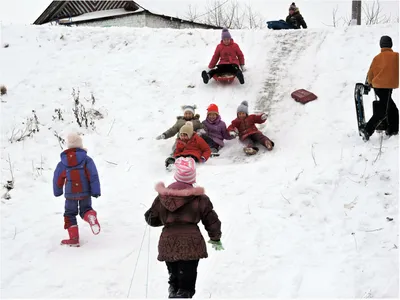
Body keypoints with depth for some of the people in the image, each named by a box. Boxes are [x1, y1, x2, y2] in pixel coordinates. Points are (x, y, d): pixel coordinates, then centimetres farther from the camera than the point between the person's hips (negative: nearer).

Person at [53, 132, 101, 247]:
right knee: (85, 209, 18)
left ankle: (74, 238, 6)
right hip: (85, 192, 0)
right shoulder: (86, 159, -8)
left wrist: (57, 191, 24)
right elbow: (93, 176, -13)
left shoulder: (63, 163, -2)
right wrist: (96, 191, -11)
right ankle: (91, 215, -20)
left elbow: (57, 178, 7)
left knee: (70, 214, 14)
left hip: (70, 194, 0)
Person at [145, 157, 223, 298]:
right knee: (186, 284, -1)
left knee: (174, 279, 21)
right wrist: (216, 239, 18)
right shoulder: (199, 198, -3)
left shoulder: (163, 197, 3)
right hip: (191, 243, -3)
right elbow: (211, 220, 3)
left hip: (168, 244, 3)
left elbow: (151, 219, 12)